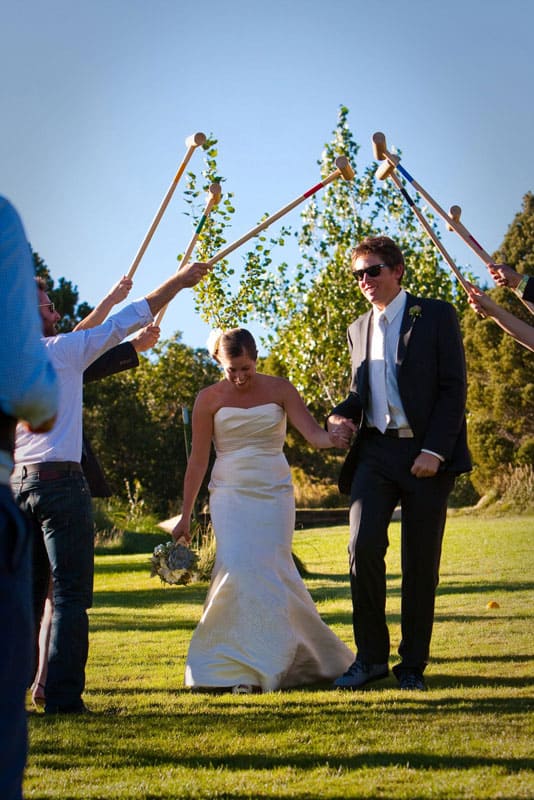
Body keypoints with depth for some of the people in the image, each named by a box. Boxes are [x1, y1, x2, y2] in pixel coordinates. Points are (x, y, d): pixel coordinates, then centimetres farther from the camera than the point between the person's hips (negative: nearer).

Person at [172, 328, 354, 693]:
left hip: (275, 494, 1)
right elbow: (198, 460, 3)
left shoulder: (279, 389, 1)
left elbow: (315, 434, -6)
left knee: (273, 573, -6)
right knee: (238, 570, -17)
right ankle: (242, 667, -9)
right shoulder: (209, 399, 0)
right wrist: (185, 516, 2)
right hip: (231, 495, -1)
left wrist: (334, 436, -31)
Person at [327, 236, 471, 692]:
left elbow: (454, 388, -5)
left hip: (427, 453, -3)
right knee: (363, 547, -12)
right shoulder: (359, 329, 17)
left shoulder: (436, 316, 1)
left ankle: (413, 665, 12)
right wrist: (343, 414, 1)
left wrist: (434, 450, -14)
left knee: (421, 563, 1)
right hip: (376, 452, 4)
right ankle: (370, 657, -1)